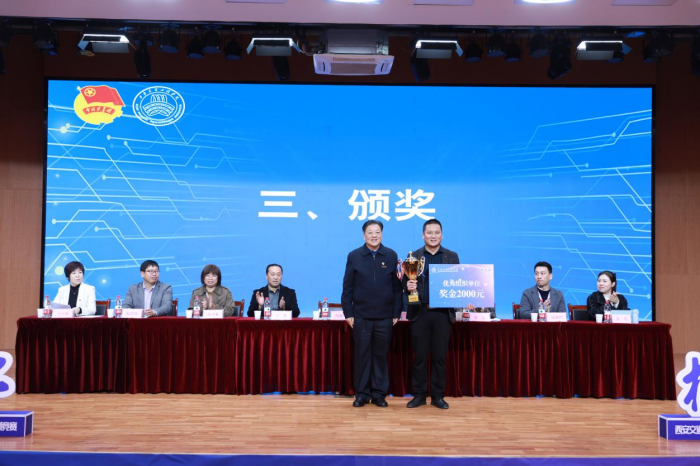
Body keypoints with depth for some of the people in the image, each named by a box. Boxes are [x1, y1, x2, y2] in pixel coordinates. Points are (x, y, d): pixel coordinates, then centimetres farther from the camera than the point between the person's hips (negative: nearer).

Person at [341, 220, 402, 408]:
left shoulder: (391, 256, 3)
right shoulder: (354, 256, 2)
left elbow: (397, 286, 4)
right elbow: (347, 287, 2)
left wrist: (397, 312, 1)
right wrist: (348, 313, -2)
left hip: (385, 317, 0)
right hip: (361, 316, 0)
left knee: (381, 355, 7)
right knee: (362, 355, 5)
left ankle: (379, 394, 17)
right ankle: (362, 394, 15)